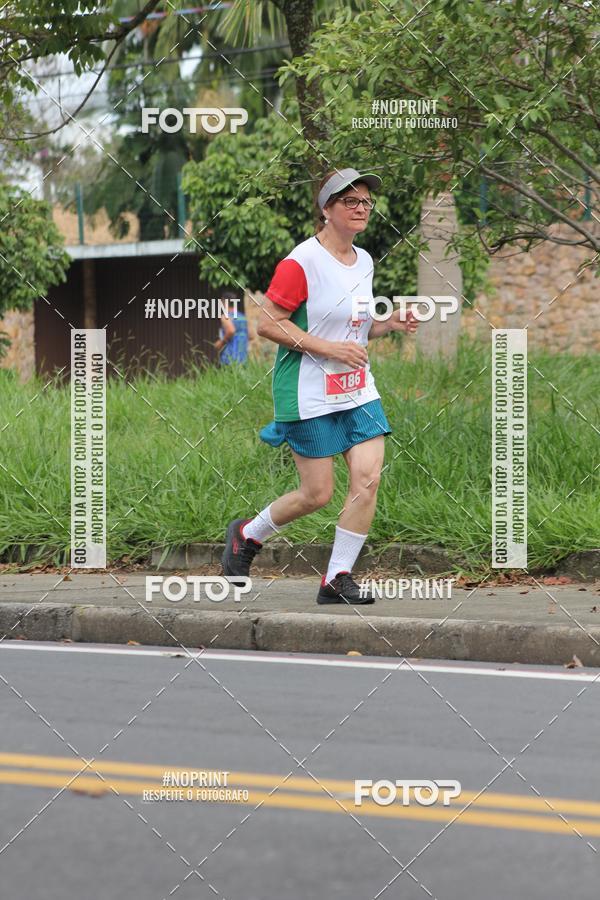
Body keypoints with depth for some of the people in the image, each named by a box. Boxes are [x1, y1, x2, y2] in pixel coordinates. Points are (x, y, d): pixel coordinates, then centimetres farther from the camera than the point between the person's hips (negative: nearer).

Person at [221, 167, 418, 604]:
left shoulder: (364, 261, 11)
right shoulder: (302, 262, -13)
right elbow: (268, 323, -15)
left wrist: (389, 323, 5)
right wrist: (330, 348, -19)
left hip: (358, 390, 7)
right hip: (309, 395, -7)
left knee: (368, 477, -8)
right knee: (318, 494, -3)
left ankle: (338, 579, 1)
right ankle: (246, 535, 25)